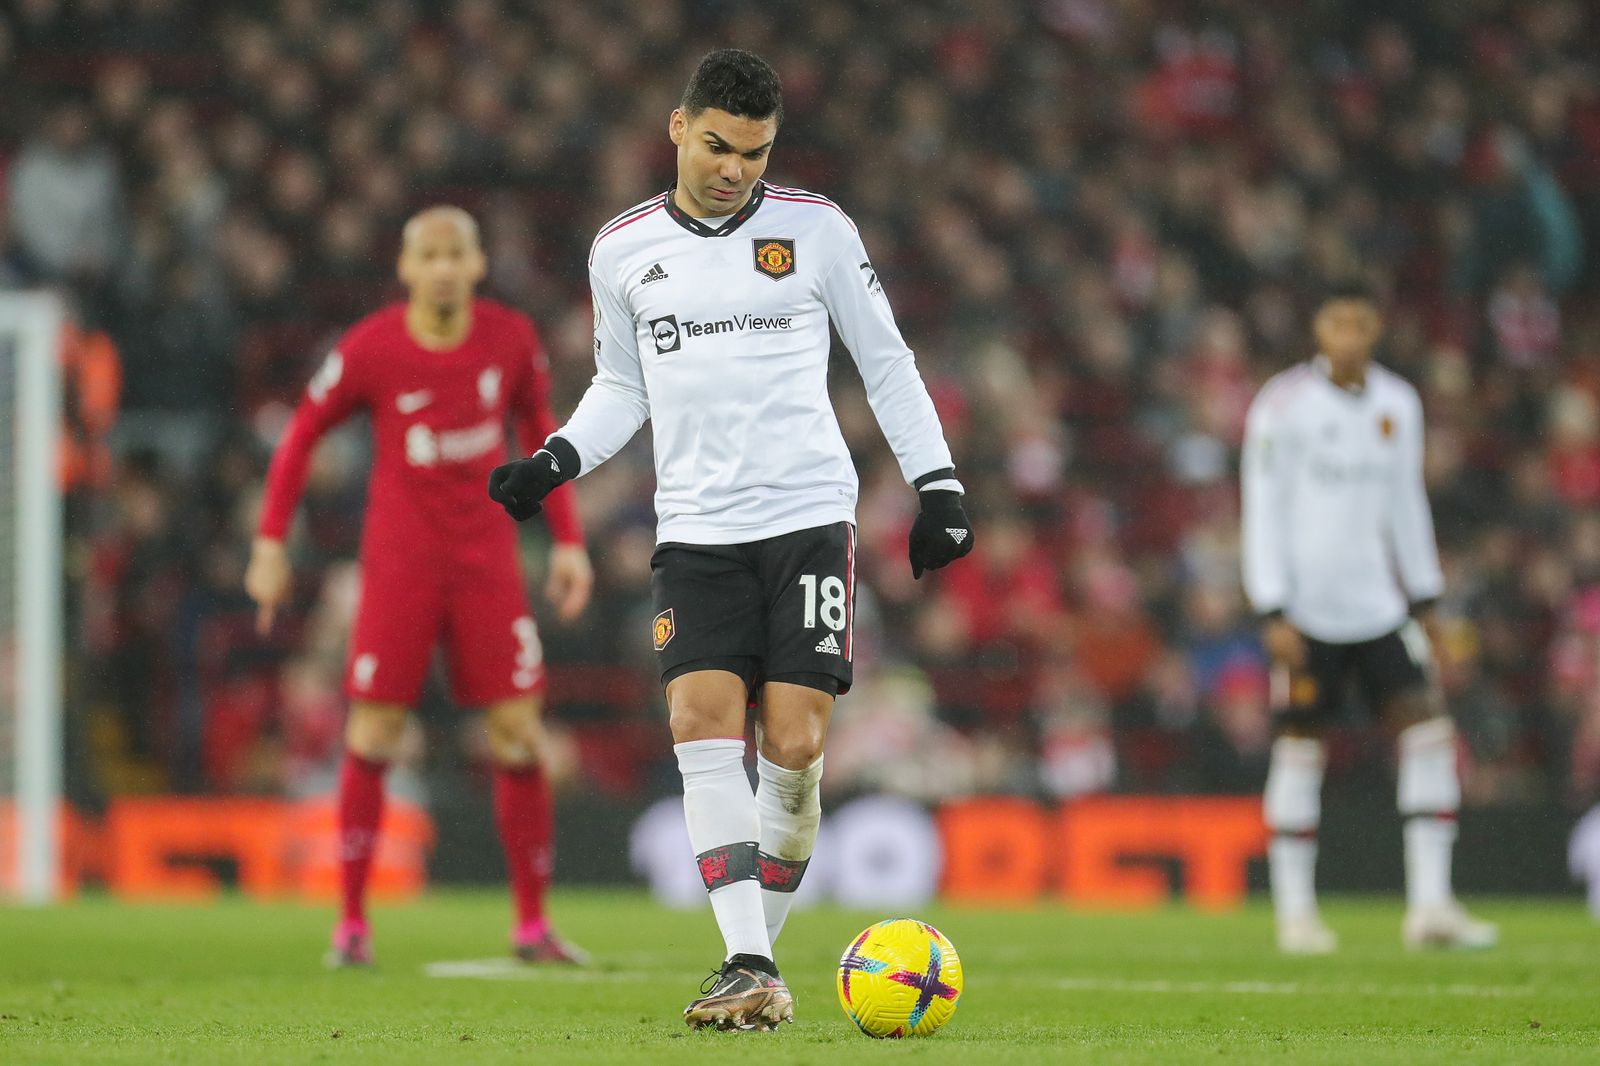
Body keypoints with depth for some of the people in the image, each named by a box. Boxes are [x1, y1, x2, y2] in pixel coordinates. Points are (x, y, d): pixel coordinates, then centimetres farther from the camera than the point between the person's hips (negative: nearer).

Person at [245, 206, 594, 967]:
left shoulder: (510, 338, -2)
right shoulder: (369, 349, -9)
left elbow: (539, 429, 13)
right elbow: (303, 433, 3)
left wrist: (568, 540, 8)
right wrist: (270, 542, 0)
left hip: (487, 559, 2)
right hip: (400, 559, -2)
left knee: (519, 733, -3)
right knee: (372, 734, -6)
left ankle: (531, 924, 6)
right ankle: (352, 919, 4)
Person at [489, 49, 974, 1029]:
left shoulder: (817, 230, 3)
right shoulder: (624, 250, 9)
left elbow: (886, 361, 11)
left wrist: (938, 483, 6)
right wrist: (559, 459, 3)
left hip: (810, 517, -1)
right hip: (696, 532, 1)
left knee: (794, 747, -8)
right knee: (705, 727, -15)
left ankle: (763, 945, 10)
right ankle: (750, 973, -19)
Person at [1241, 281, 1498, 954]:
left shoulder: (1398, 406, 9)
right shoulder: (1283, 406, -6)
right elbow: (1263, 513, -6)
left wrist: (1424, 598, 16)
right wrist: (1273, 613, -12)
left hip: (1378, 606, 5)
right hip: (1306, 608, -4)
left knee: (1429, 729, -6)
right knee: (1301, 749, -1)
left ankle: (1430, 905, -5)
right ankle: (1295, 912, 9)